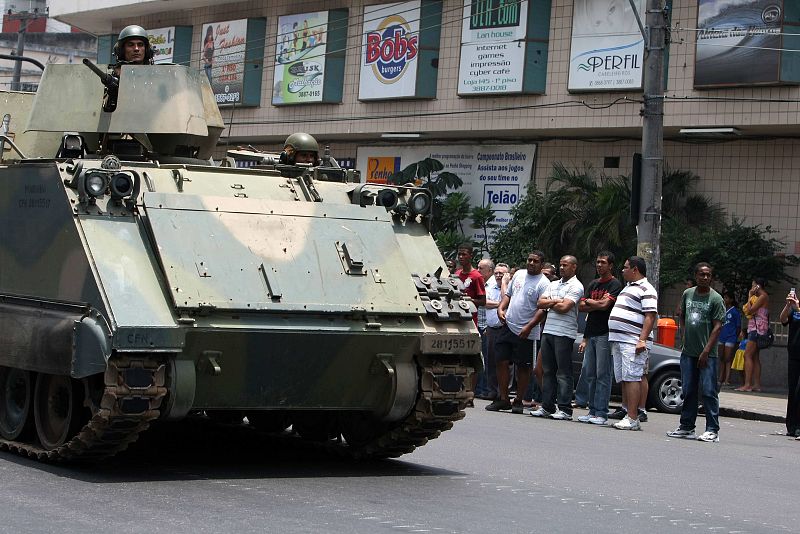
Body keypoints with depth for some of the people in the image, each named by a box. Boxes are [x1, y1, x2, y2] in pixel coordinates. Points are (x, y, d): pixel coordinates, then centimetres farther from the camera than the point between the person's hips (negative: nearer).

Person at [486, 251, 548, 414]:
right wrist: (501, 309, 3)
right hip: (507, 326, 6)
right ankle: (503, 399, 11)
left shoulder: (543, 283, -8)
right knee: (502, 361, 3)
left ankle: (518, 401, 12)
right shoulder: (519, 274, 12)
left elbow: (543, 309, -15)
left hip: (526, 332, -6)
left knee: (523, 367, 2)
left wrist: (529, 327, -23)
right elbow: (508, 294, 22)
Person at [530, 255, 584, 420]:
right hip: (548, 331, 8)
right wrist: (556, 302, -5)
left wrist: (549, 303, 0)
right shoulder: (553, 284, 19)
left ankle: (565, 409, -4)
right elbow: (540, 303, 9)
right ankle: (547, 406, 14)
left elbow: (564, 307, -16)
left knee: (564, 373, -5)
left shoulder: (575, 286, -4)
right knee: (548, 371, 9)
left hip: (564, 334, -8)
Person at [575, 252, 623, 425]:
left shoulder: (615, 284, -4)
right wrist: (597, 304, -2)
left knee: (603, 375, -7)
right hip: (591, 334, 8)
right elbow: (581, 307, 13)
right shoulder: (593, 284, 19)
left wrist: (589, 301, -1)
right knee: (589, 374, 8)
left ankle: (601, 413, -5)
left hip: (605, 334, -8)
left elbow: (605, 304, -16)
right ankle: (592, 411, 13)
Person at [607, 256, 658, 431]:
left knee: (632, 377, -13)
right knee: (623, 379, 9)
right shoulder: (628, 287, 23)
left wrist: (642, 340, -24)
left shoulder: (646, 290, -7)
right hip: (618, 340, 10)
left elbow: (650, 317, -16)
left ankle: (633, 419, -15)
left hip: (633, 342, -10)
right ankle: (628, 415, 13)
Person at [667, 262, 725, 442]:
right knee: (688, 391, 11)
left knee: (708, 392, -6)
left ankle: (712, 430, -3)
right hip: (688, 352, 5)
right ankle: (686, 427, 19)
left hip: (707, 354, -5)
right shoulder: (688, 294, 10)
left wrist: (706, 350, -14)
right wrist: (683, 339, 9)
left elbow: (717, 326, -9)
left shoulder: (715, 298, -5)